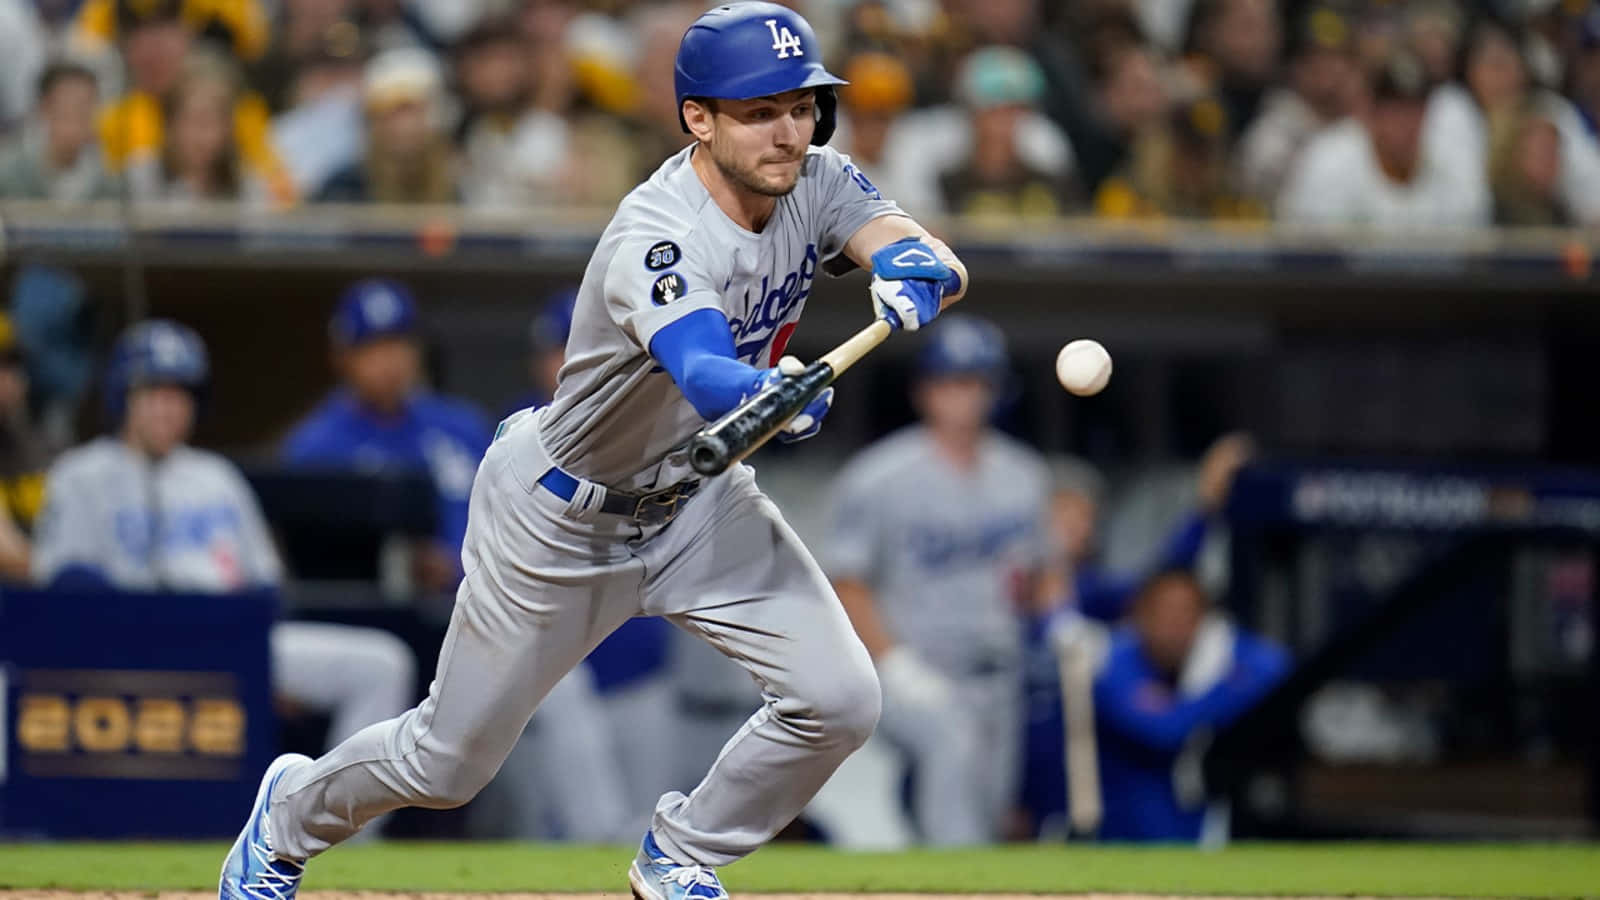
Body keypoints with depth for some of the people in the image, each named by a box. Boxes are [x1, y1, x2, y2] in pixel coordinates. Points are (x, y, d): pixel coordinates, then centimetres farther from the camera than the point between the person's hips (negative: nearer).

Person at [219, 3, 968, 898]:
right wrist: (771, 395, -76)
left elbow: (944, 264, -24)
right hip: (563, 515, -6)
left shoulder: (819, 184, -12)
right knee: (449, 762, 8)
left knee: (839, 701, -11)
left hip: (698, 496, 6)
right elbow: (704, 374, -53)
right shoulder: (656, 238, -35)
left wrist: (918, 273, -48)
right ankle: (293, 812, 42)